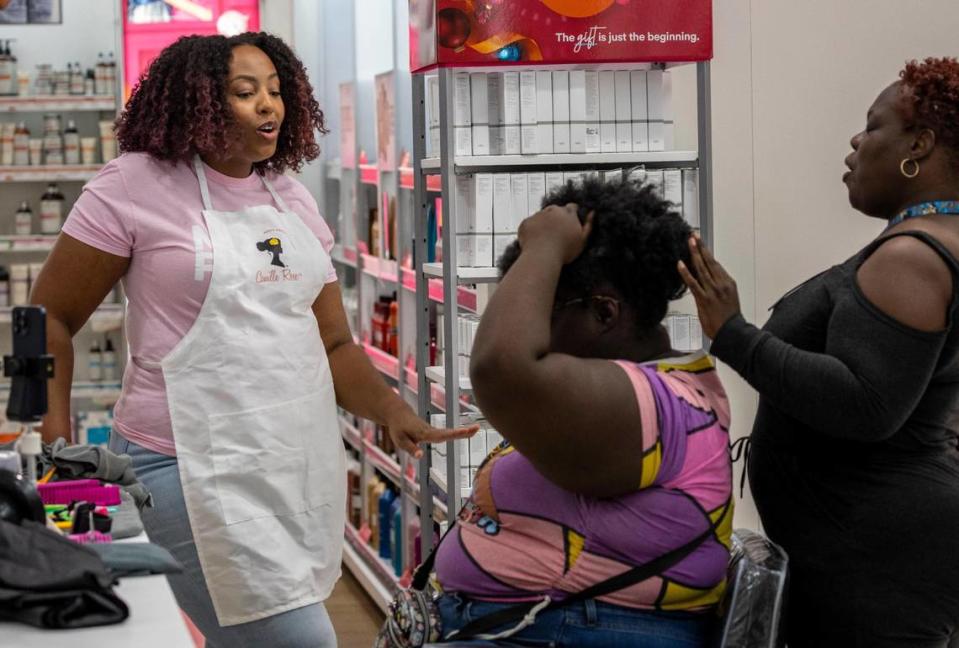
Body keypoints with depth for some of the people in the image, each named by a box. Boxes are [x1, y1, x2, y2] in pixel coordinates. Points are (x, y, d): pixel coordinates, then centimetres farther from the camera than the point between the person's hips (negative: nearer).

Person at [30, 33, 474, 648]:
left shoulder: (292, 198, 12)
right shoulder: (135, 185, -5)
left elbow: (333, 343, 14)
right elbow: (49, 318, 0)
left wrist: (393, 410, -3)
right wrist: (57, 447, -7)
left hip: (306, 461, 6)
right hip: (199, 470, -6)